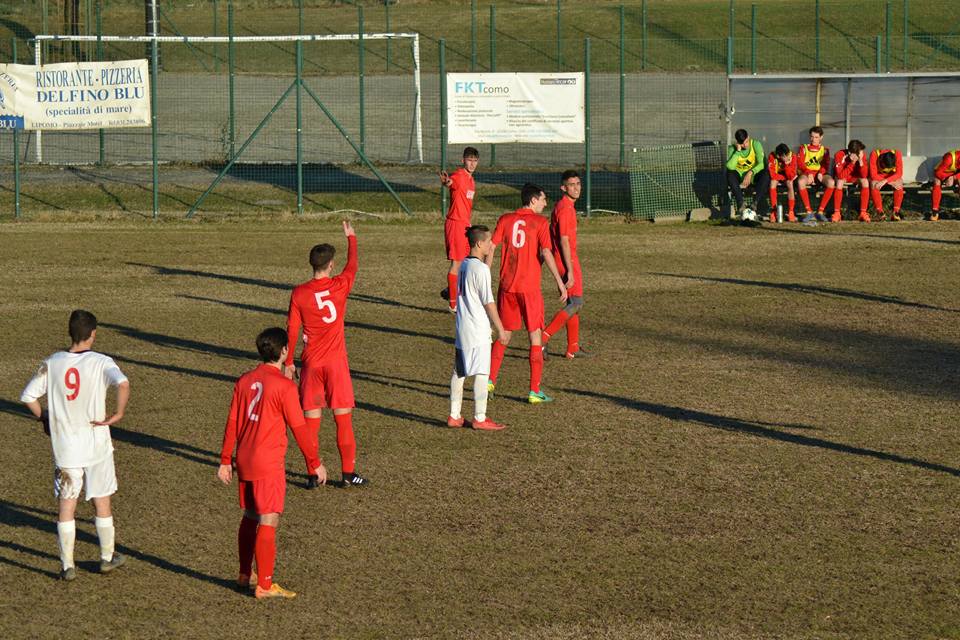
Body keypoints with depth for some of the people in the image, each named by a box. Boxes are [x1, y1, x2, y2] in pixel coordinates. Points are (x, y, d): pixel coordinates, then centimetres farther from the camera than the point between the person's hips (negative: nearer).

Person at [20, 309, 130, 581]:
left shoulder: (52, 364, -3)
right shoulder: (101, 363, -12)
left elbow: (28, 396, -1)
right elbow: (123, 383, -31)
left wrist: (45, 419, 14)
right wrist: (118, 414, -17)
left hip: (64, 447, 2)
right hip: (96, 445, -1)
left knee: (66, 506, 8)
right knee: (102, 503, 15)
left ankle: (67, 565, 9)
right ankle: (107, 557, 26)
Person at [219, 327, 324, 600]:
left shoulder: (244, 381, 6)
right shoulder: (284, 386, -14)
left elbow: (232, 423, 8)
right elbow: (299, 428, -11)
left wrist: (225, 461, 14)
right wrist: (315, 463, -3)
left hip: (244, 462, 7)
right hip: (268, 465, -7)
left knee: (249, 517, 19)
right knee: (268, 523, -4)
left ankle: (245, 575, 29)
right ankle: (265, 585, -3)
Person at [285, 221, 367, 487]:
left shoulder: (298, 294, -6)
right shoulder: (340, 286, -6)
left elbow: (292, 330, -1)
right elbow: (352, 265, 15)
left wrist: (288, 362, 9)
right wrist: (351, 238, 31)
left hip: (311, 363, 1)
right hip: (336, 361, -1)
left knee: (311, 417, 5)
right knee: (343, 416, 6)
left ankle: (313, 474, 8)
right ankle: (348, 472, 9)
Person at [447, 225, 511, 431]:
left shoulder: (464, 265, 10)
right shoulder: (481, 269, -16)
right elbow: (488, 302, -16)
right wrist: (501, 330, -9)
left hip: (462, 328, 9)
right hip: (478, 331, -9)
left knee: (459, 372, 13)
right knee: (481, 373, -2)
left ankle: (454, 416, 19)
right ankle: (480, 418, 1)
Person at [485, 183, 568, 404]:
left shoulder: (505, 220, 6)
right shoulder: (539, 222, -5)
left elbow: (491, 249, 2)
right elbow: (546, 253, -13)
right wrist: (559, 282, -10)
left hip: (506, 286, 4)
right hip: (530, 287, -4)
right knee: (535, 336, 3)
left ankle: (490, 380, 13)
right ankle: (535, 390, 2)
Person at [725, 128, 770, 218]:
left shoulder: (756, 144, -9)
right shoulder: (732, 148, -8)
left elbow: (762, 163, -16)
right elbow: (730, 166, -24)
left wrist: (751, 172, -30)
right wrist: (738, 151, -25)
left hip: (754, 176, 0)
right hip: (740, 176, 0)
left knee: (766, 174, -32)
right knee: (729, 173, -32)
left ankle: (755, 203, -32)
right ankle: (740, 204, -34)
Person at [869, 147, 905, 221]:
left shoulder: (897, 154, -25)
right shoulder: (874, 154, -29)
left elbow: (899, 173, -25)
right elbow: (873, 175, -27)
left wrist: (885, 181, -37)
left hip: (893, 177, 1)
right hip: (878, 177, -1)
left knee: (899, 186, -31)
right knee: (874, 185, -34)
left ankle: (895, 213, -24)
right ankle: (880, 212, -30)